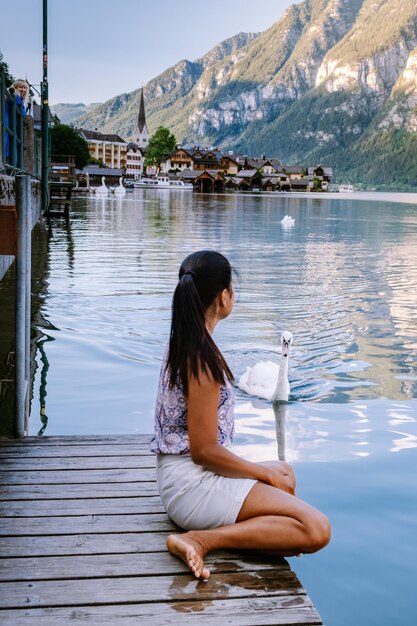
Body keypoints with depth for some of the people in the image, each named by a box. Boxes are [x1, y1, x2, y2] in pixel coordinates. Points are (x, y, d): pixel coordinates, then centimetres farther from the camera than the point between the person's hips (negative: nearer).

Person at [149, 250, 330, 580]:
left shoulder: (180, 343, 9)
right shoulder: (203, 359, -21)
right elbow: (204, 450, -21)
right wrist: (267, 475, -7)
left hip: (177, 475, 10)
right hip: (192, 482, -10)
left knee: (284, 471, 30)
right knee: (317, 529, -17)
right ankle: (201, 540, -18)